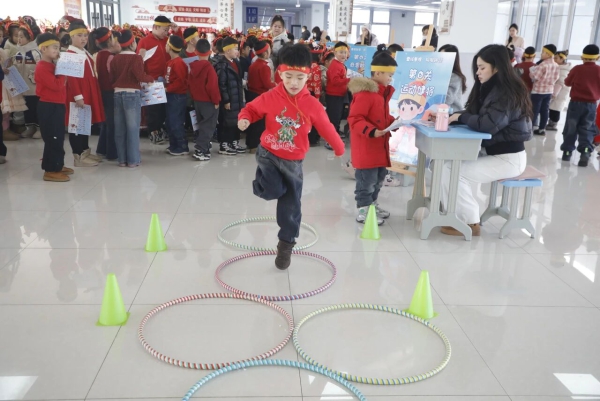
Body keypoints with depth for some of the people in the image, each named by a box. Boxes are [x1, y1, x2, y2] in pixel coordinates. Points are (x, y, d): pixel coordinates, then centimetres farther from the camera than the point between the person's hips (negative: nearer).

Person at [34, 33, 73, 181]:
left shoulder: (52, 65, 16)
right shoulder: (42, 67, -15)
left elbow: (59, 83, 13)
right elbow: (56, 85, -24)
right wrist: (63, 73, -11)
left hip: (57, 106, 10)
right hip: (48, 107, -10)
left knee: (58, 138, 16)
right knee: (52, 139, -7)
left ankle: (57, 165, 26)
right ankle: (50, 170, -2)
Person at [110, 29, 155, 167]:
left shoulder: (115, 59, 8)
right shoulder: (136, 58, -9)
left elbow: (111, 78, 9)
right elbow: (140, 76, -19)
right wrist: (151, 78, -2)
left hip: (117, 94, 5)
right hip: (132, 94, -5)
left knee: (120, 129, 9)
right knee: (132, 128, 0)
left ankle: (122, 159, 15)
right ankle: (133, 160, 3)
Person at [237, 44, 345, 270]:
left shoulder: (312, 105, -8)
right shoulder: (270, 97, -10)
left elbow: (326, 128, 4)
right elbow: (252, 108, 5)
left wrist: (339, 148, 15)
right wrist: (244, 119, -17)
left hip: (293, 161, 1)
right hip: (268, 153, -1)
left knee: (291, 207, 6)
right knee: (274, 190, -22)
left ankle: (286, 245, 25)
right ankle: (263, 179, 17)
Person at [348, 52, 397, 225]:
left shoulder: (383, 91, 13)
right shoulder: (365, 93, -19)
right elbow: (354, 119, -23)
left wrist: (394, 122, 6)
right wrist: (372, 131, -31)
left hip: (380, 145, 10)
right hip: (366, 145, -10)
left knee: (379, 177, 18)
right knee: (367, 180, -4)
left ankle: (372, 204, 33)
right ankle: (363, 211, 6)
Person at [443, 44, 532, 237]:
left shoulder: (507, 93, -18)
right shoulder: (491, 88, 12)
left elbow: (487, 125, -29)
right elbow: (474, 116, 11)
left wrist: (460, 116, -13)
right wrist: (451, 116, -6)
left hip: (508, 158, -9)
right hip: (493, 152, 9)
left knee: (451, 172, -18)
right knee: (448, 164, -7)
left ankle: (470, 222, -5)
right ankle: (457, 216, -2)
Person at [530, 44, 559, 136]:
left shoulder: (543, 65, -20)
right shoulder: (556, 65, 5)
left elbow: (534, 76, -16)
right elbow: (556, 78, 13)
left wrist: (531, 70, 2)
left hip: (538, 91, -7)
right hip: (549, 91, 7)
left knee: (534, 110, -2)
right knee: (545, 110, 10)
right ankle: (542, 129, 15)